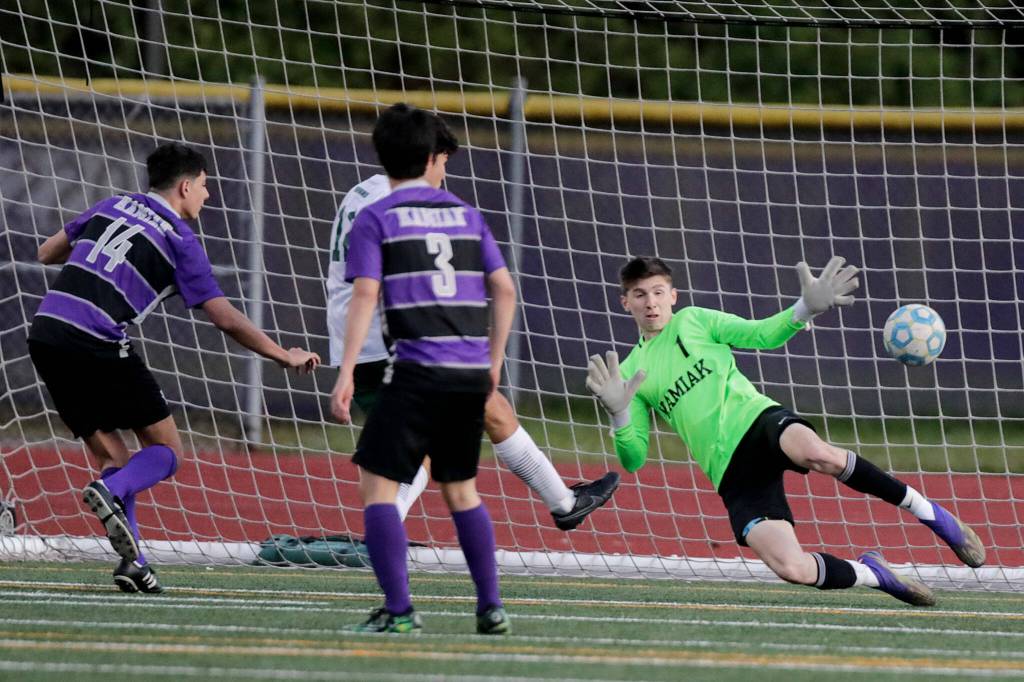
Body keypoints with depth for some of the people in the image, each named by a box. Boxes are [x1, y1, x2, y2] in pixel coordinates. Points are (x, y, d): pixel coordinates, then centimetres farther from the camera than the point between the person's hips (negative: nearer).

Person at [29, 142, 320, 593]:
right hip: (97, 347, -6)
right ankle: (111, 491, -23)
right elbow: (227, 320, -1)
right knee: (166, 451, 7)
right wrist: (284, 356, 8)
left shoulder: (110, 207, 17)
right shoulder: (179, 241, 1)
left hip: (45, 331, 6)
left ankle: (132, 562, 2)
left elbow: (47, 254, 25)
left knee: (110, 455, 14)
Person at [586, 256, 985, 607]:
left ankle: (927, 512, -21)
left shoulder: (693, 321, 15)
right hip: (732, 474, 1)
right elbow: (633, 459, 11)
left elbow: (762, 334, 7)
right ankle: (870, 575, 6)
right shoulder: (630, 372, 17)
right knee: (790, 567, -25)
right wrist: (619, 413, -8)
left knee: (817, 454, -40)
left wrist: (807, 309, -10)